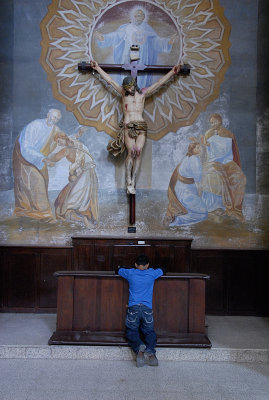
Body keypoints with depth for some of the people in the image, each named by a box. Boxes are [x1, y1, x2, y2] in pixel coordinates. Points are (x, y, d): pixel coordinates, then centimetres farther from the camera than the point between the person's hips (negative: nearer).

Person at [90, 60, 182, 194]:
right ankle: (129, 183, -16)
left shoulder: (143, 93, 14)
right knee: (131, 152, -17)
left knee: (138, 151, -14)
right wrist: (97, 68, 21)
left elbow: (159, 83, 15)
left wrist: (172, 72, 15)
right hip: (127, 126, -1)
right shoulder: (123, 93, 16)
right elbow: (109, 80, 18)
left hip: (141, 126, 1)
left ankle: (133, 182, -10)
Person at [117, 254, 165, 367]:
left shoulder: (131, 273, 8)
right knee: (149, 332, 10)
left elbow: (119, 270, 28)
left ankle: (139, 347, -21)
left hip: (133, 307, -1)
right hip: (147, 308, 1)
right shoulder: (152, 273, 9)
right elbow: (162, 270, 31)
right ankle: (150, 349, -19)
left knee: (131, 332, 9)